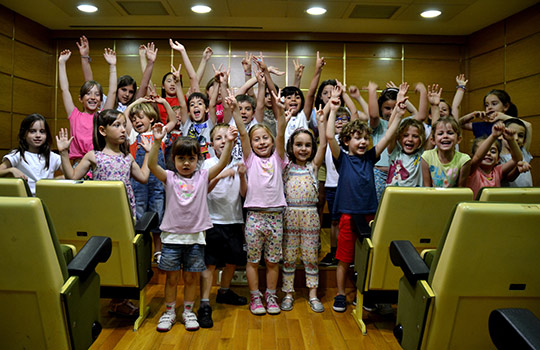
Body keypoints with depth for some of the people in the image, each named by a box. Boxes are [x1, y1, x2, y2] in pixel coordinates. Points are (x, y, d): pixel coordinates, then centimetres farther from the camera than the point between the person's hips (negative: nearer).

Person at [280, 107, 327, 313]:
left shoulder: (313, 166, 6)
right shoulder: (286, 166, 5)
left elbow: (323, 145, -5)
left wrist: (322, 122, -11)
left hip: (310, 214, 0)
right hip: (289, 214, 0)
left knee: (311, 256, 7)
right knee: (288, 257, 7)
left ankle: (313, 295, 18)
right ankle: (288, 294, 19)